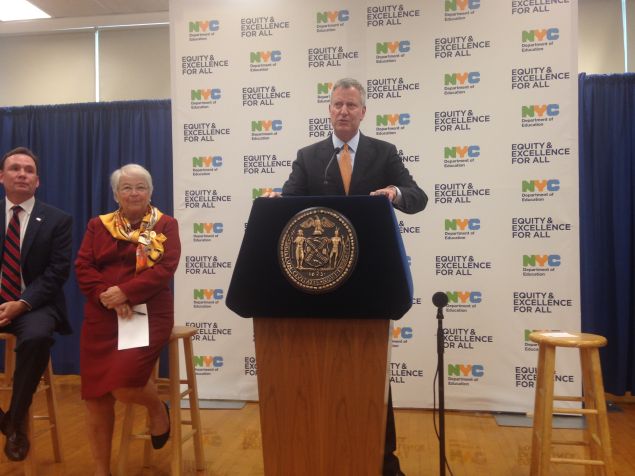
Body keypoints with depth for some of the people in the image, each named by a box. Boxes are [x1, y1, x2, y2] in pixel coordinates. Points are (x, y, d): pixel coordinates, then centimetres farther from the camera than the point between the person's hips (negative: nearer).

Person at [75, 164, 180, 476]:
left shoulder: (166, 225, 5)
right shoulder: (98, 225, 14)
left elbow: (165, 269, -7)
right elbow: (83, 268, 4)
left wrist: (125, 292, -18)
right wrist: (107, 297, -13)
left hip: (148, 313, -3)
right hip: (102, 316, 4)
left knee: (123, 382, -23)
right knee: (95, 396, 2)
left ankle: (158, 409, 14)